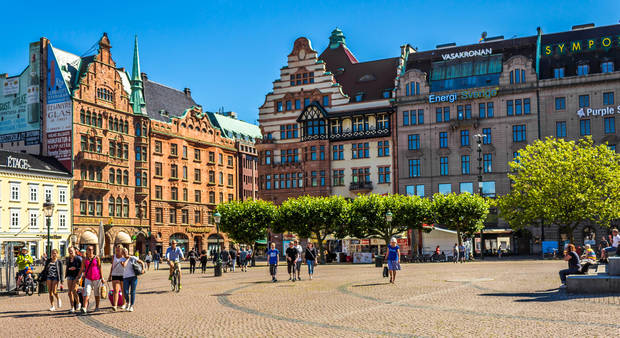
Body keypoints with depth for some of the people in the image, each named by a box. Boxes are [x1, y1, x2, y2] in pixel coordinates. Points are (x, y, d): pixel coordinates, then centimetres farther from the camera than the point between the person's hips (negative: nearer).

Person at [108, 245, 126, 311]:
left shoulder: (125, 257, 0)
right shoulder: (114, 257, 9)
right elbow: (112, 266, 16)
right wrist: (110, 275, 14)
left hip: (123, 275, -1)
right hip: (115, 275, 1)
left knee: (123, 290, 9)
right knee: (115, 290, -11)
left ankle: (124, 303, 26)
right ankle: (115, 306, -19)